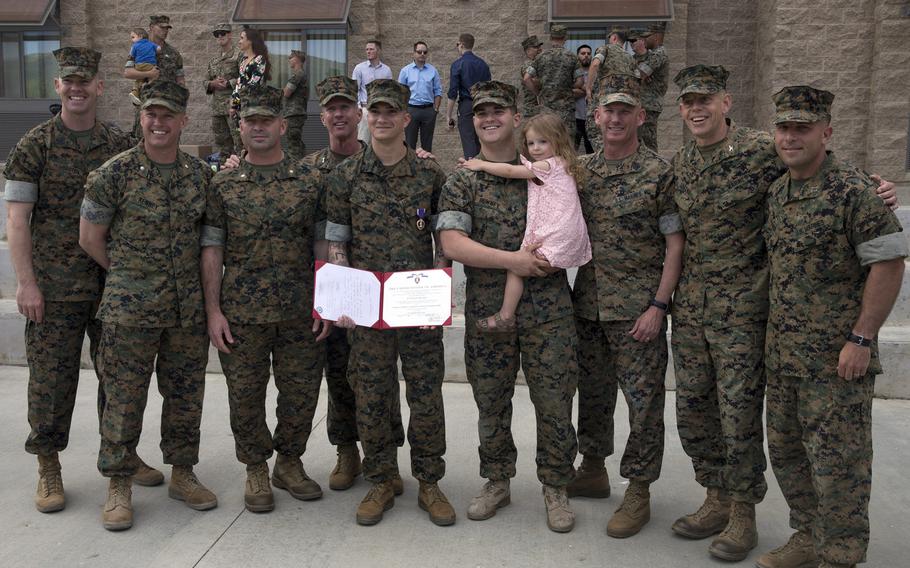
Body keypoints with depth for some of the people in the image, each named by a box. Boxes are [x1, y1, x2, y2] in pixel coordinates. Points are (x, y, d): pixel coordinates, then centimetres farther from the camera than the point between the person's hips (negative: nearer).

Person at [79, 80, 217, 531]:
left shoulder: (201, 173, 5)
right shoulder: (114, 173, -5)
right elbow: (90, 238, 1)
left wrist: (183, 275, 8)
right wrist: (130, 274, 5)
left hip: (189, 308, 4)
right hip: (129, 308, -3)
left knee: (186, 394, 12)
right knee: (124, 397, 4)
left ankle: (182, 474, 28)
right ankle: (118, 485, 19)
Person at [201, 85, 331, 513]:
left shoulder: (310, 181, 4)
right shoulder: (223, 186, 3)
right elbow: (211, 250, 2)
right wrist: (213, 311, -5)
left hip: (300, 312, 1)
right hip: (241, 313, 0)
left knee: (302, 392, 8)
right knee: (246, 396, 8)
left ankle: (289, 464, 30)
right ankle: (256, 471, 27)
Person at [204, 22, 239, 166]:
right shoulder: (213, 61, 20)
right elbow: (206, 82, 21)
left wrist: (228, 83, -13)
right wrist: (213, 83, -1)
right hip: (217, 107, 7)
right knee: (222, 143, 10)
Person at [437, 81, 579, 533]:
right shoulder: (461, 182, 4)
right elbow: (452, 244, -9)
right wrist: (512, 260, -17)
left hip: (548, 308, 0)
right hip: (486, 307, 0)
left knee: (554, 403, 3)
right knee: (491, 404, 11)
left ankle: (555, 488, 22)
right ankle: (497, 482, 31)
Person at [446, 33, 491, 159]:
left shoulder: (458, 64, -6)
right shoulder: (483, 64, 10)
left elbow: (453, 92, -9)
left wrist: (450, 116, -5)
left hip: (467, 106, -5)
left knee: (469, 144, -7)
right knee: (480, 143, 12)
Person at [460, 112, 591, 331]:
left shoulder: (548, 165, -9)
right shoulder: (560, 165, 19)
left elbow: (510, 171, -7)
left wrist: (481, 165, 3)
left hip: (556, 237, -10)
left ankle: (505, 317, -4)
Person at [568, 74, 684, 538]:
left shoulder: (658, 173, -8)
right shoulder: (581, 170, 8)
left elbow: (675, 244, -9)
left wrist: (658, 306, -14)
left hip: (637, 308, -5)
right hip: (588, 303, 5)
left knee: (643, 398, 3)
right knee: (593, 390, 17)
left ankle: (638, 492, 17)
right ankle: (593, 470, 34)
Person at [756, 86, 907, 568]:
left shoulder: (853, 191, -13)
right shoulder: (776, 192, 9)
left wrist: (861, 338, -17)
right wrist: (774, 331, 15)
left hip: (837, 356, -8)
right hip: (782, 353, 8)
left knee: (838, 459, 3)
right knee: (785, 451, 17)